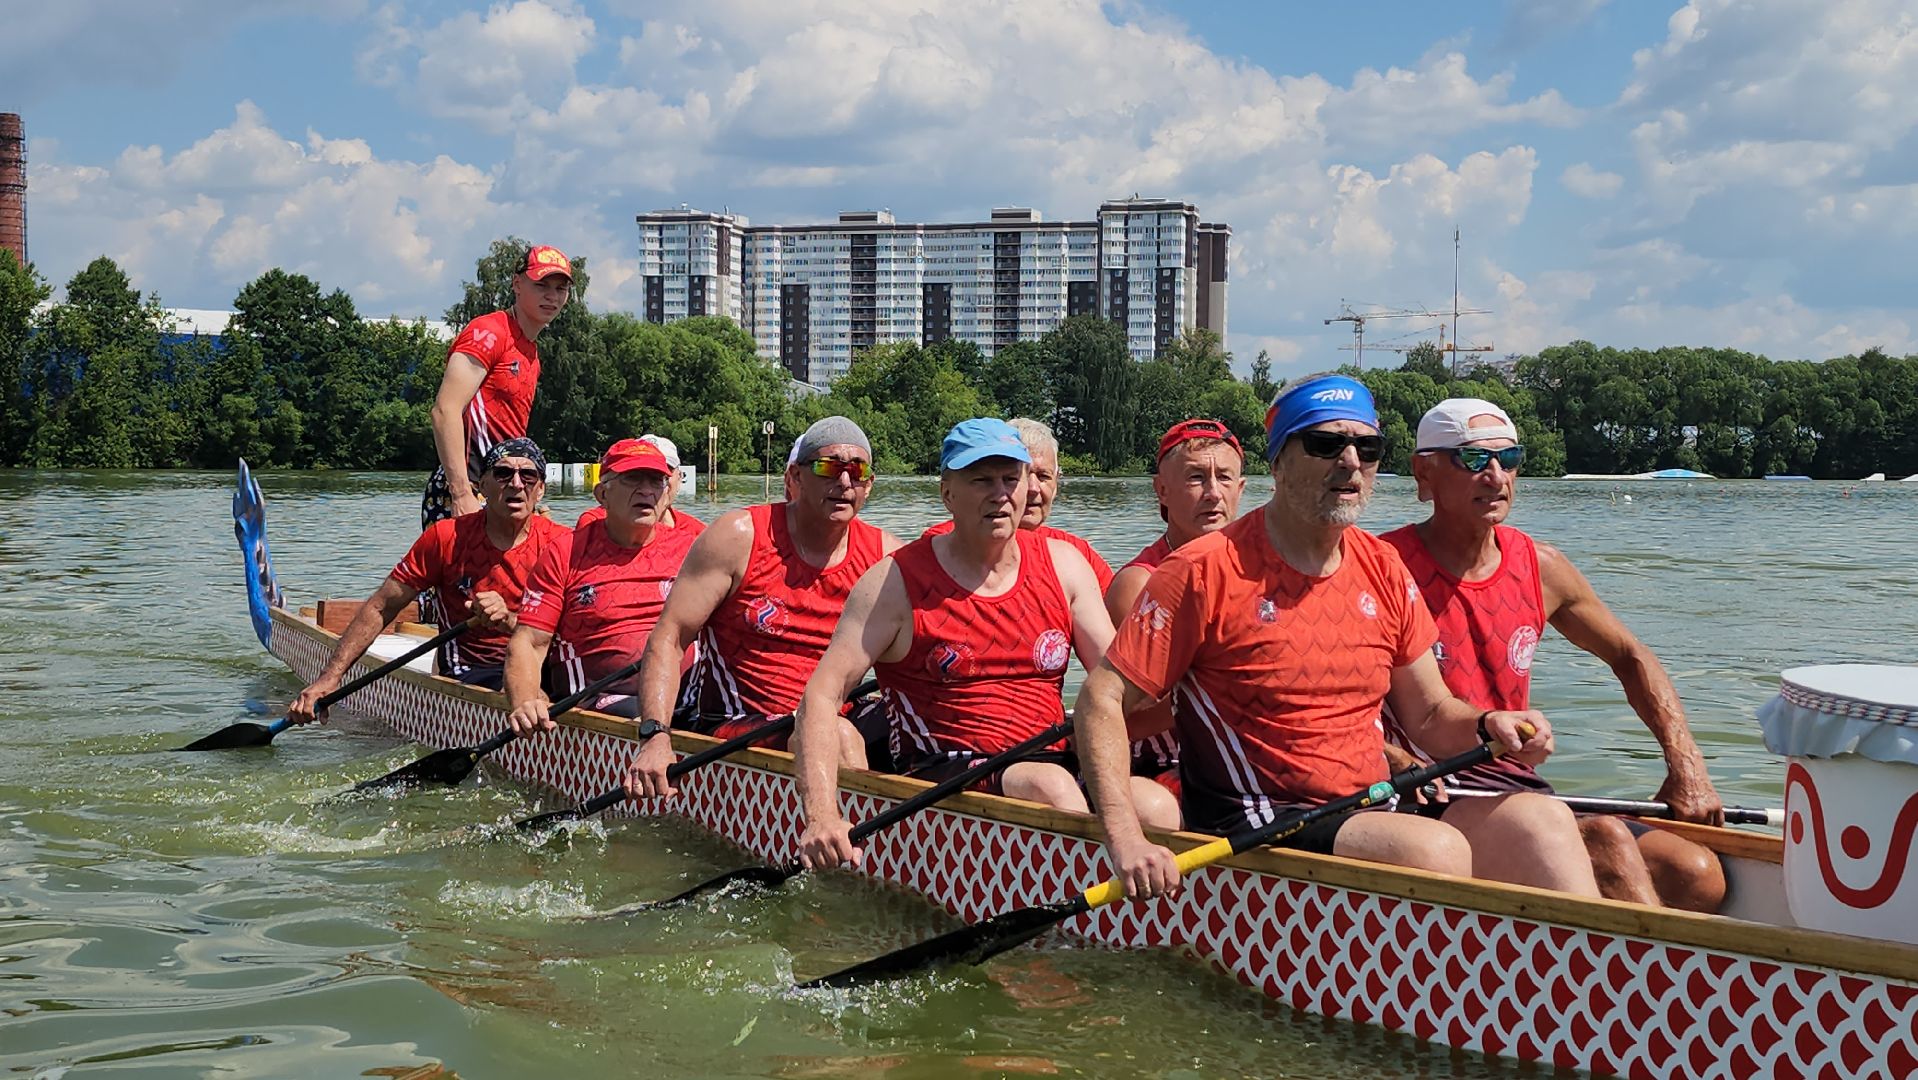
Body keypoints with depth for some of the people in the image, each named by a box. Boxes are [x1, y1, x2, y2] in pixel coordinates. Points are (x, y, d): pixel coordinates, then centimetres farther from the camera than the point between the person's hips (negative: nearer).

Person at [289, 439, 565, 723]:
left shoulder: (559, 543, -3)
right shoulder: (447, 537, -1)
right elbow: (380, 607, 3)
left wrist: (510, 621, -30)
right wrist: (329, 677, -3)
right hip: (469, 674, -1)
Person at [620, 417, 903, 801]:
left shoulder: (886, 555, 7)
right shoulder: (738, 536, -4)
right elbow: (667, 640, -7)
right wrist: (655, 737, -22)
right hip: (731, 726, -4)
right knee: (838, 736, -34)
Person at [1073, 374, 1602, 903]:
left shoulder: (1383, 569, 10)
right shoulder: (1207, 571, -8)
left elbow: (1430, 715, 17)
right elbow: (1101, 700, -9)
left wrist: (1488, 724, -7)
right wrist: (1125, 838, -23)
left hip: (1374, 814, 6)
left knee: (1541, 819, -15)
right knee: (1436, 849, -29)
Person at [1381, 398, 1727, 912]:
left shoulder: (1541, 568, 10)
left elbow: (1630, 658, 24)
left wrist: (1686, 765, 12)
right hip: (1433, 797, -7)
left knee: (1697, 874, -11)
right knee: (1606, 840, -27)